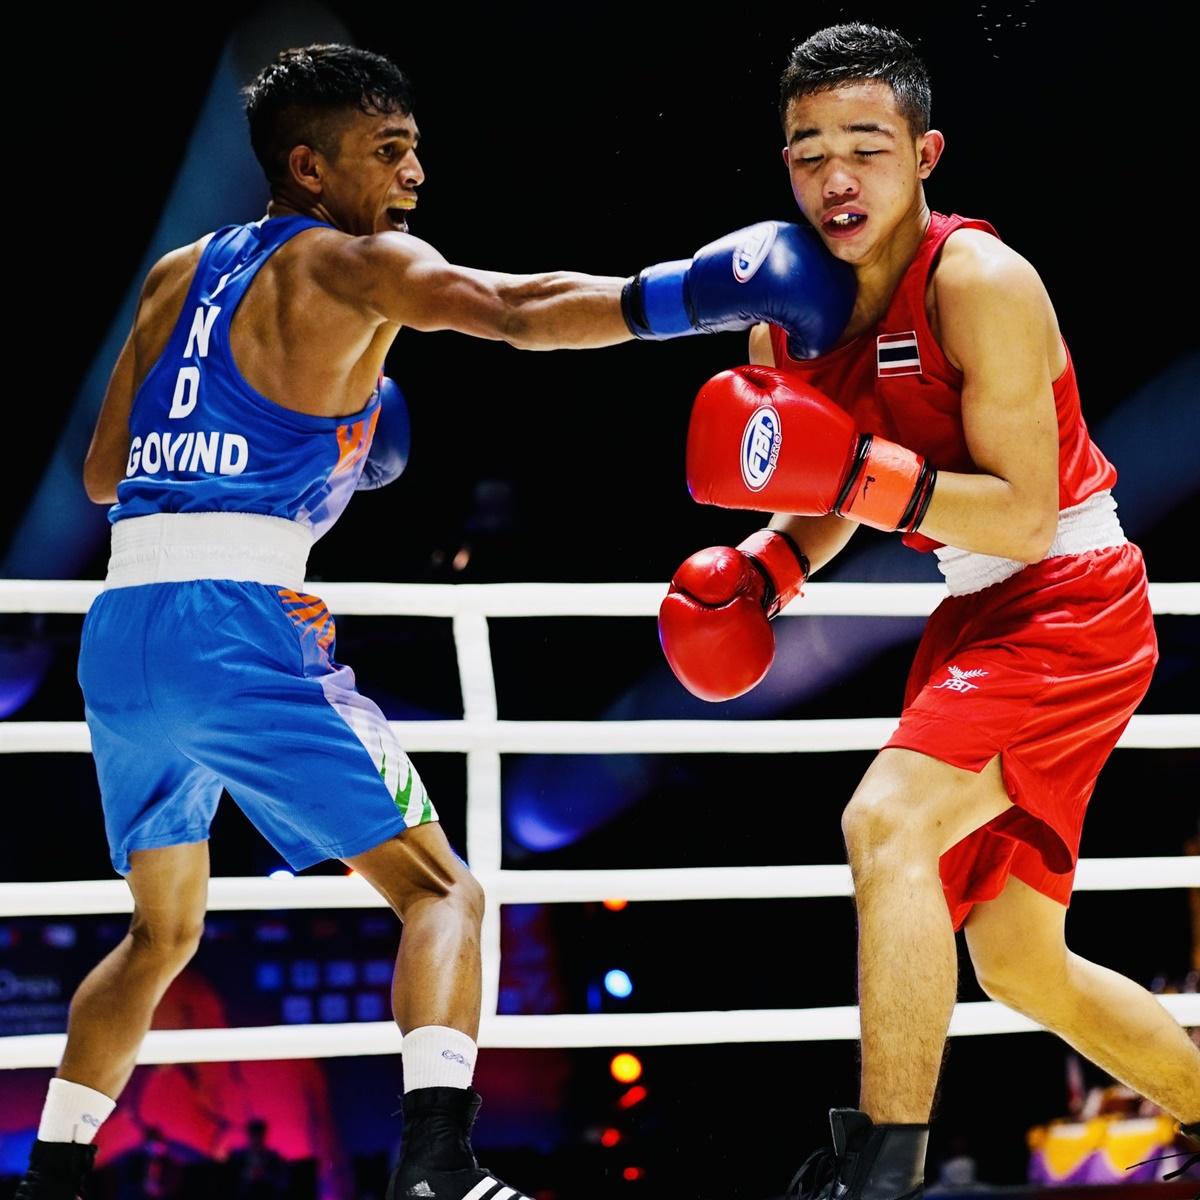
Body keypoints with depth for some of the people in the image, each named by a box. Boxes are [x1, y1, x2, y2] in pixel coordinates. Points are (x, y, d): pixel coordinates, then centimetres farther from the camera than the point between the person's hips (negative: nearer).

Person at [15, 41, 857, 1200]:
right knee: (441, 890, -2)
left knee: (162, 932, 25)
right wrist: (688, 294, -22)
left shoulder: (179, 275, 21)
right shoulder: (350, 263, 2)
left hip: (117, 630, 7)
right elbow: (516, 310, -16)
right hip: (235, 621, -7)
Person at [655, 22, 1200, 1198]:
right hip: (974, 616, 9)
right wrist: (760, 568, -3)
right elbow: (835, 499, 17)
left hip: (1069, 604, -9)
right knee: (1019, 967, 14)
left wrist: (865, 471, -34)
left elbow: (1026, 518, -24)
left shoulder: (981, 282, -20)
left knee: (886, 823, -29)